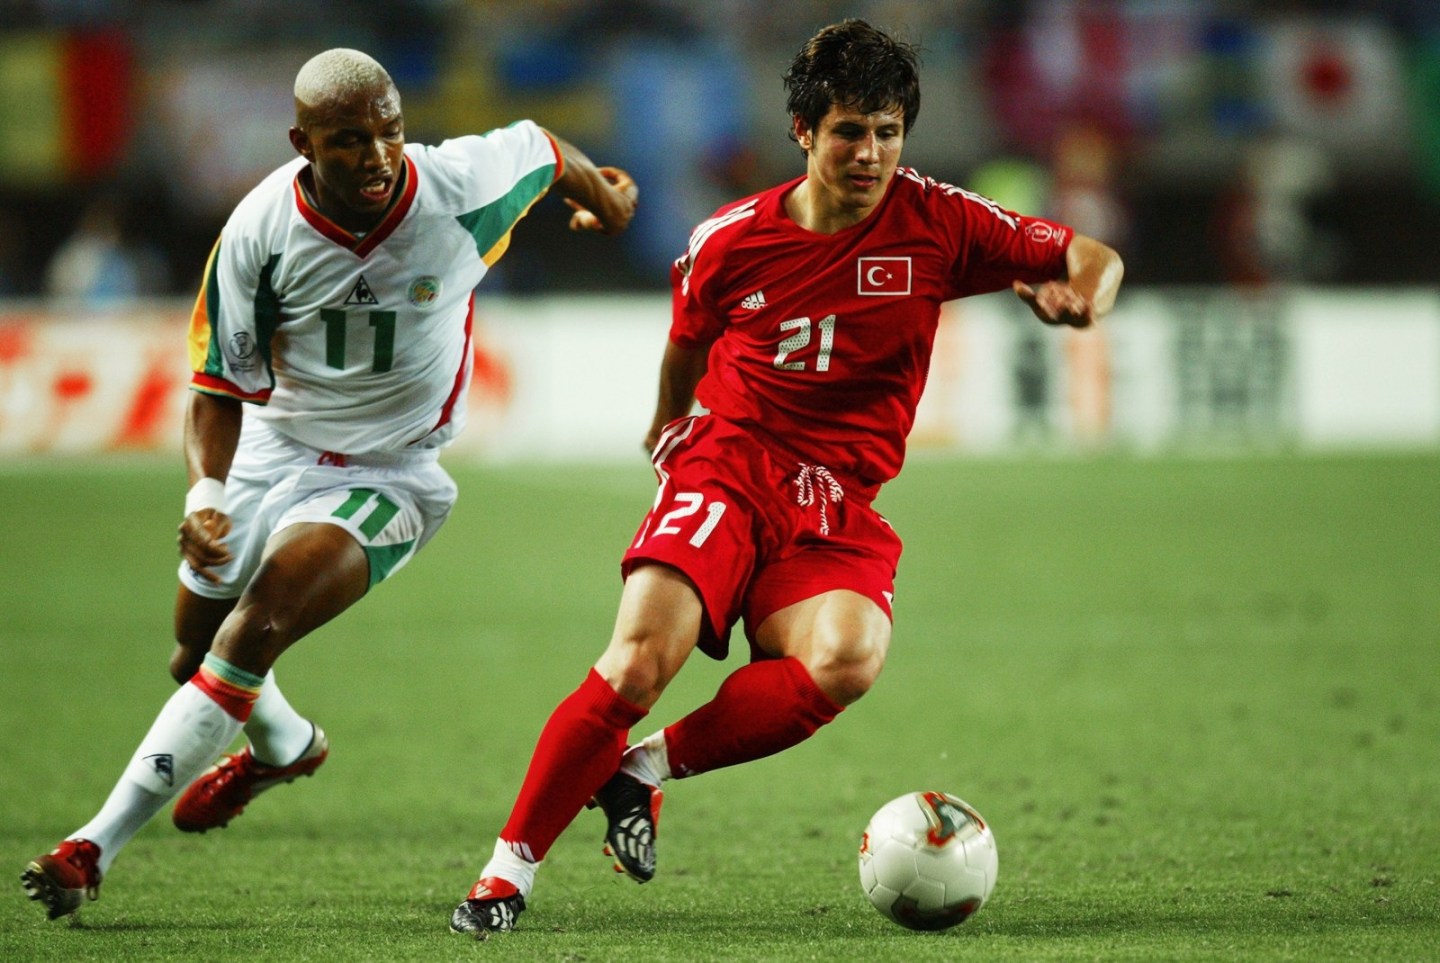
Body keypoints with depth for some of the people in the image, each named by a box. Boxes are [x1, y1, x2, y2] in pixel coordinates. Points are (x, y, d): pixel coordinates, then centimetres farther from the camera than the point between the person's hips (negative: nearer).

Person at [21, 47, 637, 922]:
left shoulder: (461, 187, -22)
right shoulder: (259, 231, -20)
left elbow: (543, 150, 3)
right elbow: (219, 386, -9)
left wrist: (602, 195, 26)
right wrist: (204, 496, -27)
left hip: (390, 473, -3)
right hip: (275, 447, 4)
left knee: (258, 625, -26)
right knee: (197, 656, 16)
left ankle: (99, 845, -24)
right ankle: (284, 746, 54)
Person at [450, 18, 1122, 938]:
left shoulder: (936, 222, -2)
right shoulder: (732, 241, -1)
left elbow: (1092, 257, 2)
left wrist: (1082, 296, -21)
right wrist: (670, 423, 37)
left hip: (841, 507, 1)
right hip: (727, 468, -1)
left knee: (848, 661, -32)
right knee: (640, 659, -26)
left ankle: (647, 767, -11)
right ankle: (509, 868, -12)